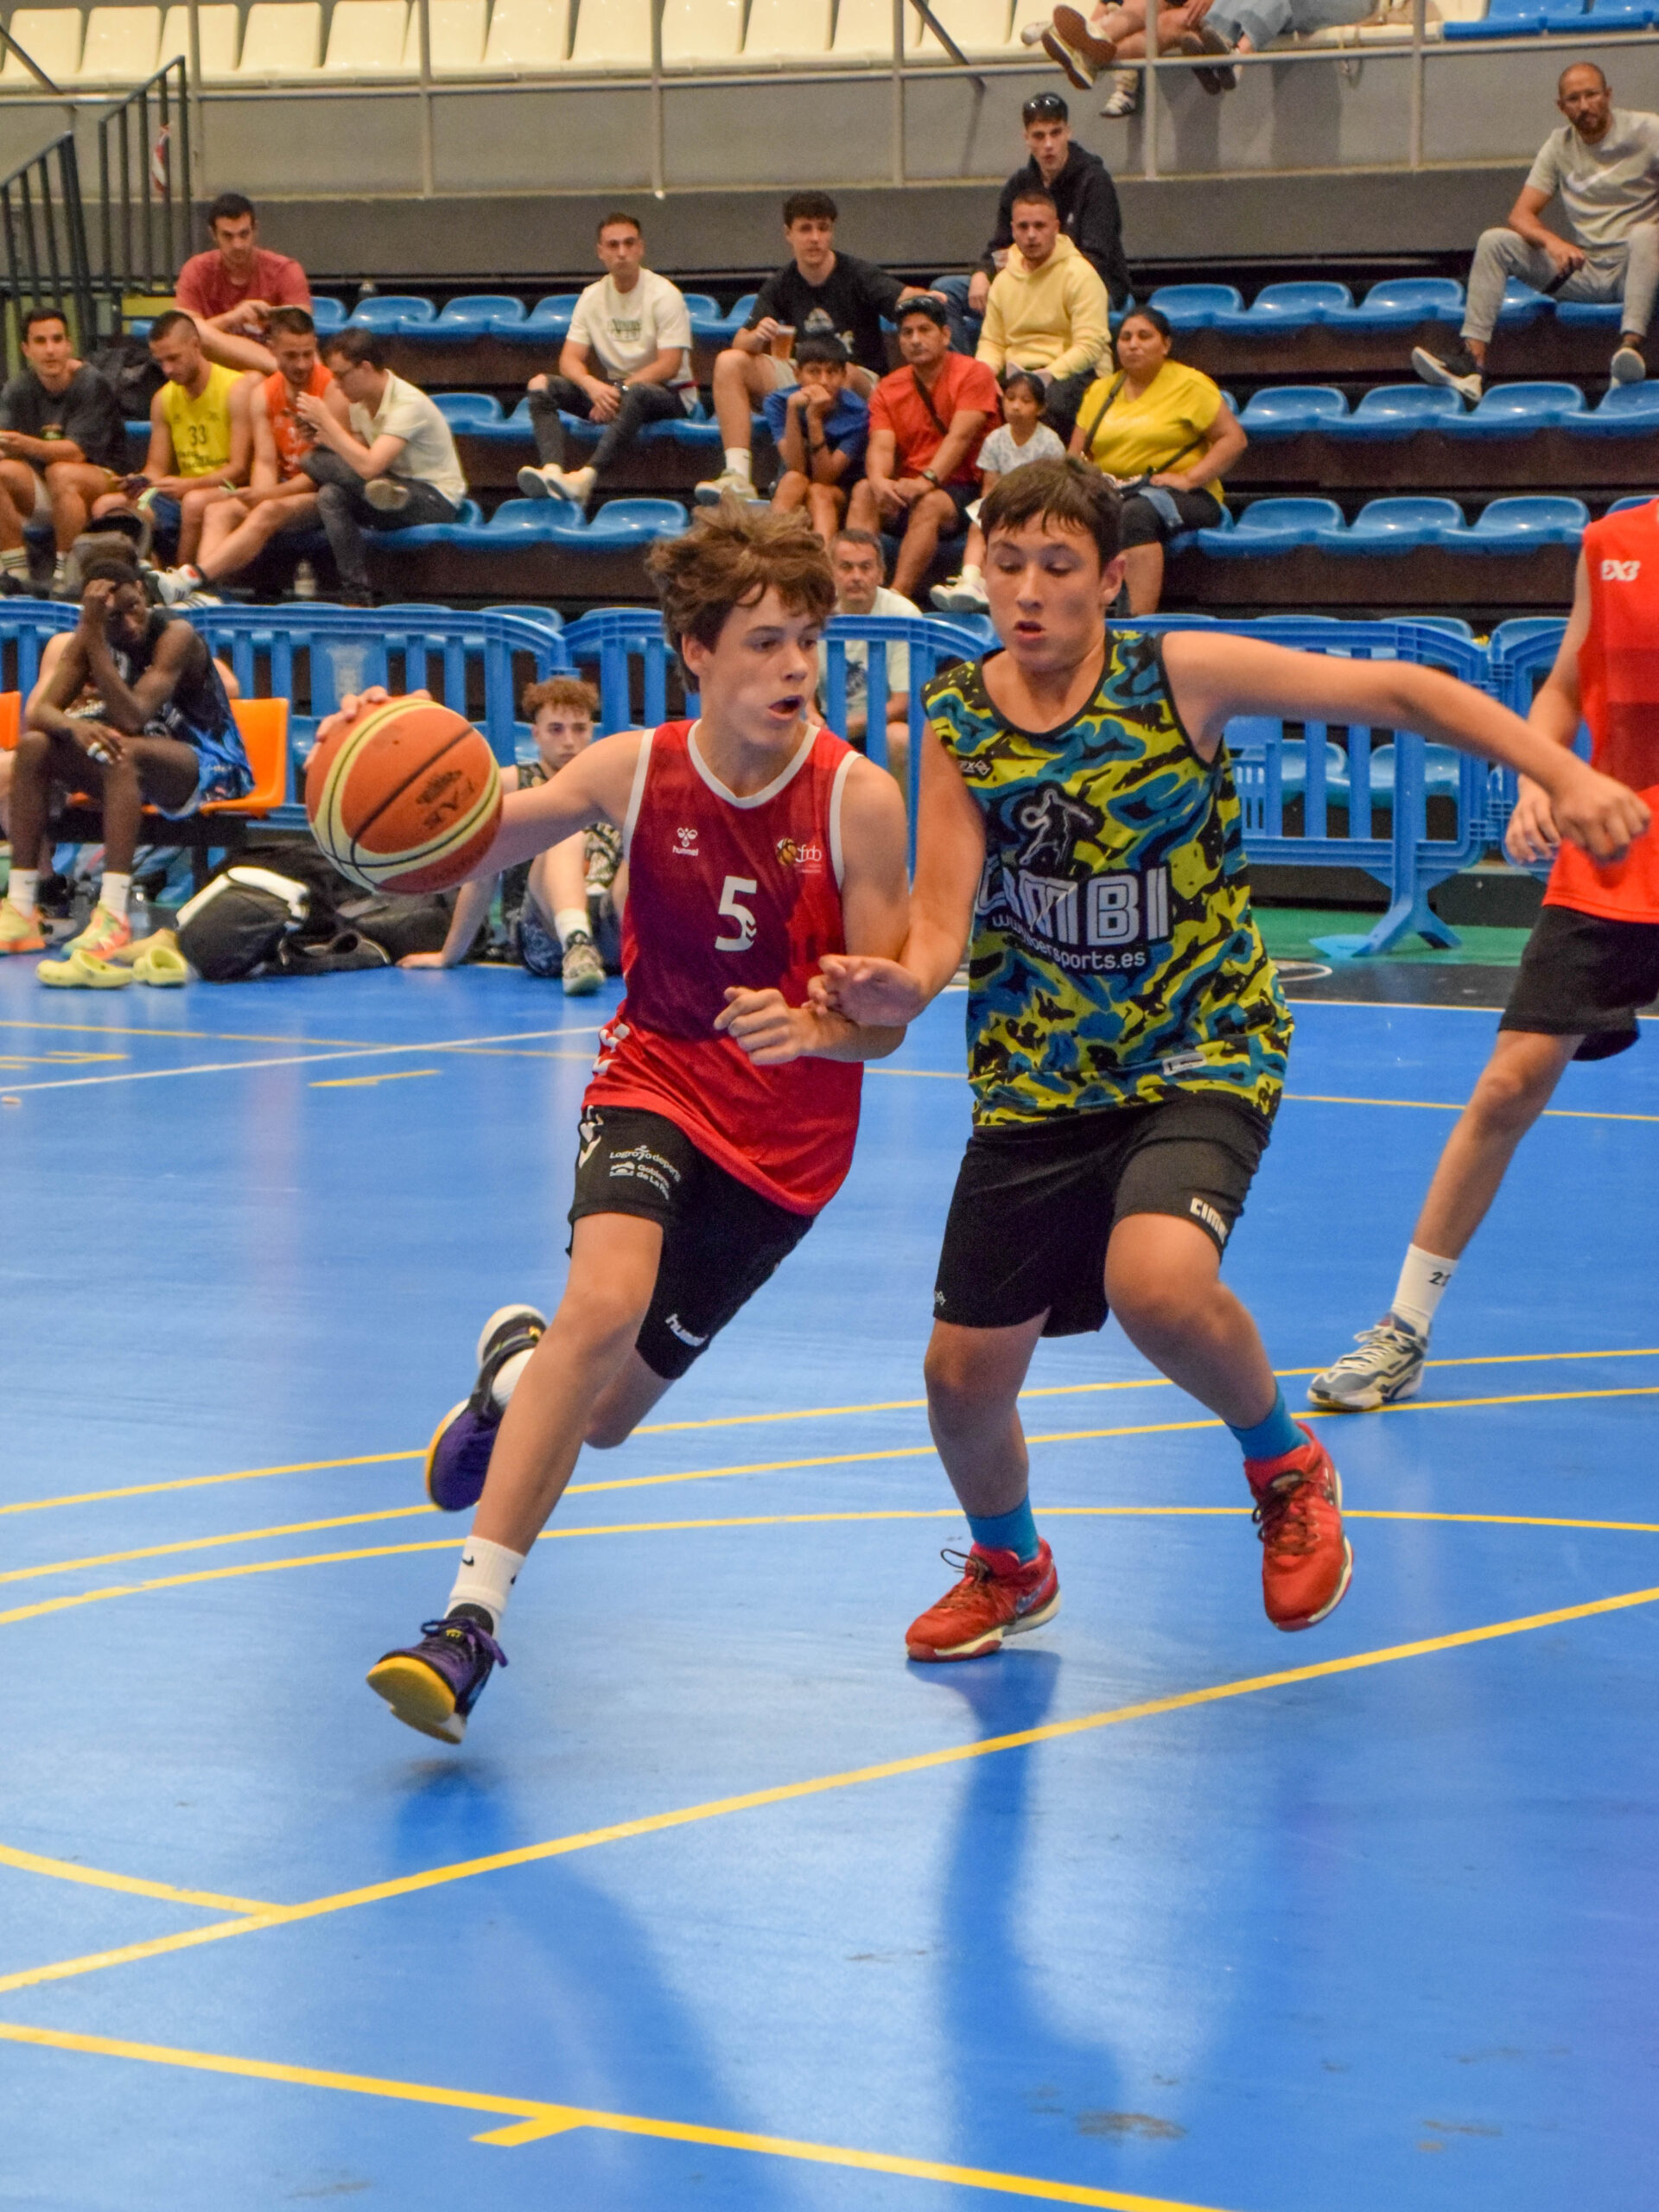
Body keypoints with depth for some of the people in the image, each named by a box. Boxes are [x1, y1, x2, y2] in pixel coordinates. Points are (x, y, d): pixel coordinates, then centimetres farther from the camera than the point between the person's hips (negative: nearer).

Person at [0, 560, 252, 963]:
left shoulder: (176, 635, -23)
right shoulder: (89, 638, -4)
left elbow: (132, 720, -33)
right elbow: (41, 711, -8)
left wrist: (94, 636, -35)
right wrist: (75, 726, -32)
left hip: (211, 767, -7)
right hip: (136, 774, 7)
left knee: (127, 752, -37)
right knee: (34, 746, -11)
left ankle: (113, 916, -44)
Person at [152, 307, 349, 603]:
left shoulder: (333, 391, -13)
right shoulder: (263, 395, 6)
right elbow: (265, 462, -1)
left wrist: (269, 496, -24)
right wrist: (262, 494, -24)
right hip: (287, 490, 6)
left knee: (269, 513, -33)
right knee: (219, 511, -18)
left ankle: (192, 578, -46)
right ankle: (201, 589, -42)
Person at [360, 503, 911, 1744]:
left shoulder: (859, 801, -16)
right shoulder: (633, 772, -12)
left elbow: (886, 1019, -12)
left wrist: (809, 1029, -34)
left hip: (788, 1135, 0)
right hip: (655, 1079, 0)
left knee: (606, 1412, 5)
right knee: (607, 1302, -29)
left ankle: (518, 1365, 44)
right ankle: (473, 1616, -20)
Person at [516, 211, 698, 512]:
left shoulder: (665, 295, -10)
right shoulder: (592, 297, 5)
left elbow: (669, 366, -17)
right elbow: (570, 359, -2)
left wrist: (618, 391, -25)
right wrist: (592, 385, -25)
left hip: (669, 394, -6)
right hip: (612, 390, 6)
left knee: (634, 395, -41)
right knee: (541, 385, -14)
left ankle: (586, 477, -57)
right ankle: (552, 469, -39)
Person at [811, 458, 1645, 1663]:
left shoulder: (1177, 676, -12)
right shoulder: (957, 720, -5)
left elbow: (1395, 691, -10)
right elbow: (943, 919, -8)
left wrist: (1565, 773, -21)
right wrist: (902, 984, -32)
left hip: (1203, 1058, -3)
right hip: (1037, 1078, 4)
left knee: (1155, 1282, -32)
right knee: (965, 1373, 4)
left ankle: (1289, 1468, 0)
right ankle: (1008, 1567, 38)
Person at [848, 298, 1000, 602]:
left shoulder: (974, 374, -4)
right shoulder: (888, 389, 11)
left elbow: (960, 437, -16)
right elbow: (881, 446, -4)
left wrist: (926, 481, -30)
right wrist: (879, 480, -27)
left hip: (963, 488, -4)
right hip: (906, 486, 4)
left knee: (930, 503, -35)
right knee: (863, 492, -25)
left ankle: (898, 594, -48)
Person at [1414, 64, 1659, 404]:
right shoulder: (1560, 145, 9)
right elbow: (1521, 215, 2)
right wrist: (1552, 242, -21)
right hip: (1584, 266, 4)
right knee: (1494, 241, -11)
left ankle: (1632, 342, -52)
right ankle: (1472, 357, -26)